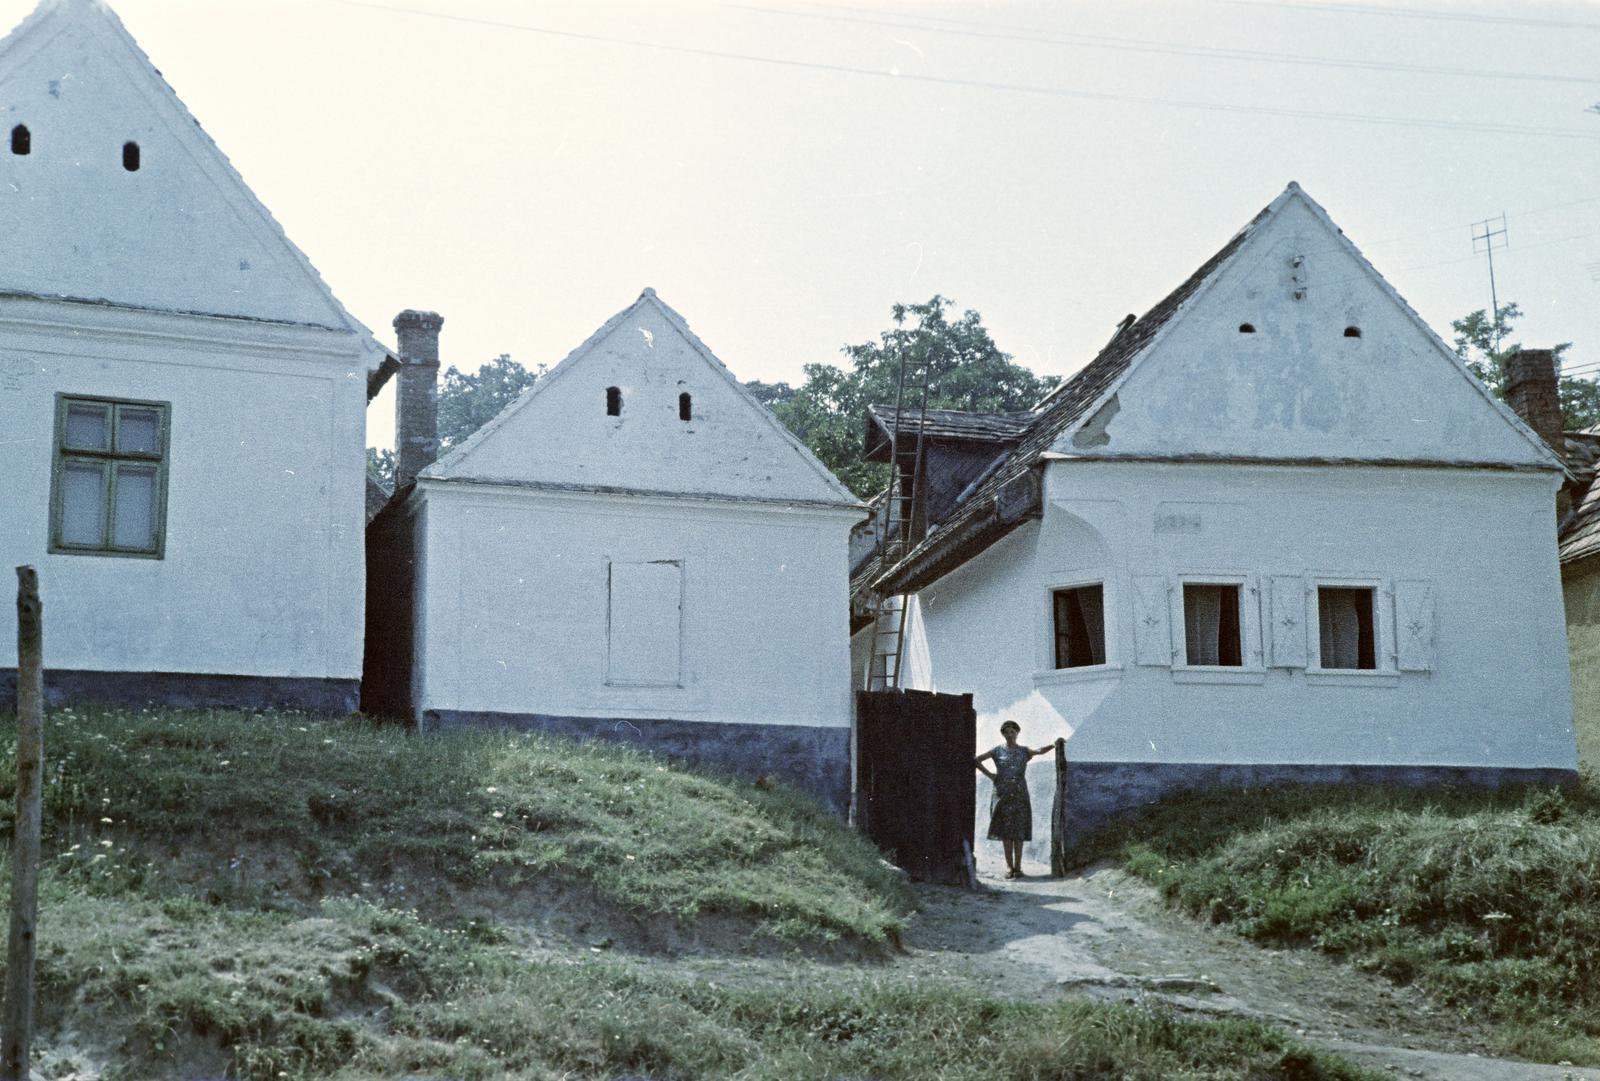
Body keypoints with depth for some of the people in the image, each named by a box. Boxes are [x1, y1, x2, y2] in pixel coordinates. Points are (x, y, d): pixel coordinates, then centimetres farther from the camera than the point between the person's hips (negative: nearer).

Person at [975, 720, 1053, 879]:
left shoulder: (1024, 751, 7)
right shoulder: (998, 751, 7)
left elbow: (1040, 751, -12)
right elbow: (976, 760, 5)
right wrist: (988, 774, -2)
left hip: (1020, 795, 0)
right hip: (1002, 794, 0)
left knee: (1018, 832, -2)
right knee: (1005, 832, -1)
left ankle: (1018, 866, 2)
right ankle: (1009, 866, 2)